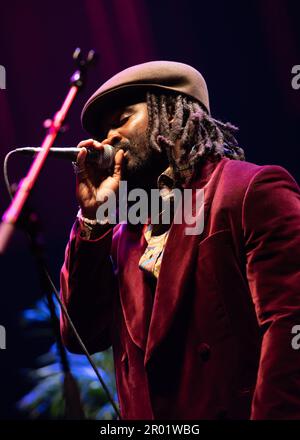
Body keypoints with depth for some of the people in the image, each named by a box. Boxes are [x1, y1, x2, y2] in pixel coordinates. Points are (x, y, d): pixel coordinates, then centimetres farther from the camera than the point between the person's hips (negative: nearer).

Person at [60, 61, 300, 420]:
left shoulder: (252, 189, -8)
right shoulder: (125, 234, 14)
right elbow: (82, 335, 7)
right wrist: (93, 217, 3)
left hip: (234, 410, -6)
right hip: (150, 419, 6)